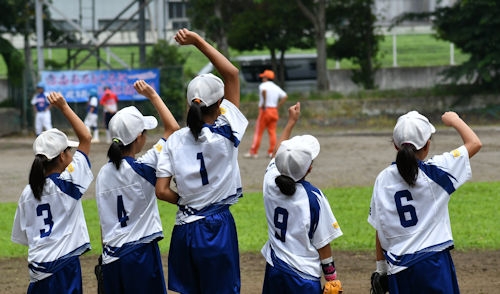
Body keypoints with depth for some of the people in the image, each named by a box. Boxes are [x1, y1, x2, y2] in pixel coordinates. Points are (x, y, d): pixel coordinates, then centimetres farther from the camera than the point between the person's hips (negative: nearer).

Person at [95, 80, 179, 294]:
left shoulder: (103, 174, 5)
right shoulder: (142, 167, -11)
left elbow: (105, 222, 10)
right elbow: (172, 128, -4)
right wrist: (152, 96, 3)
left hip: (111, 258, 6)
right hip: (141, 254, -6)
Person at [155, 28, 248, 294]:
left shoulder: (175, 141, -1)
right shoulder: (224, 134, -10)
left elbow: (162, 191, -5)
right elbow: (232, 73, -10)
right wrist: (198, 42, -10)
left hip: (184, 230, 4)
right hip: (216, 228, -4)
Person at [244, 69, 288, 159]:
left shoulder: (263, 85, -6)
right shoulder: (276, 87, 13)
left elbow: (264, 91, -30)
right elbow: (285, 96, 7)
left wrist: (264, 103, -23)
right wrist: (278, 106, 6)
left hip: (265, 110, -6)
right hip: (274, 110, 6)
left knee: (258, 132, -2)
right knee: (272, 132, 8)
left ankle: (253, 152, -2)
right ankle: (272, 152, 3)